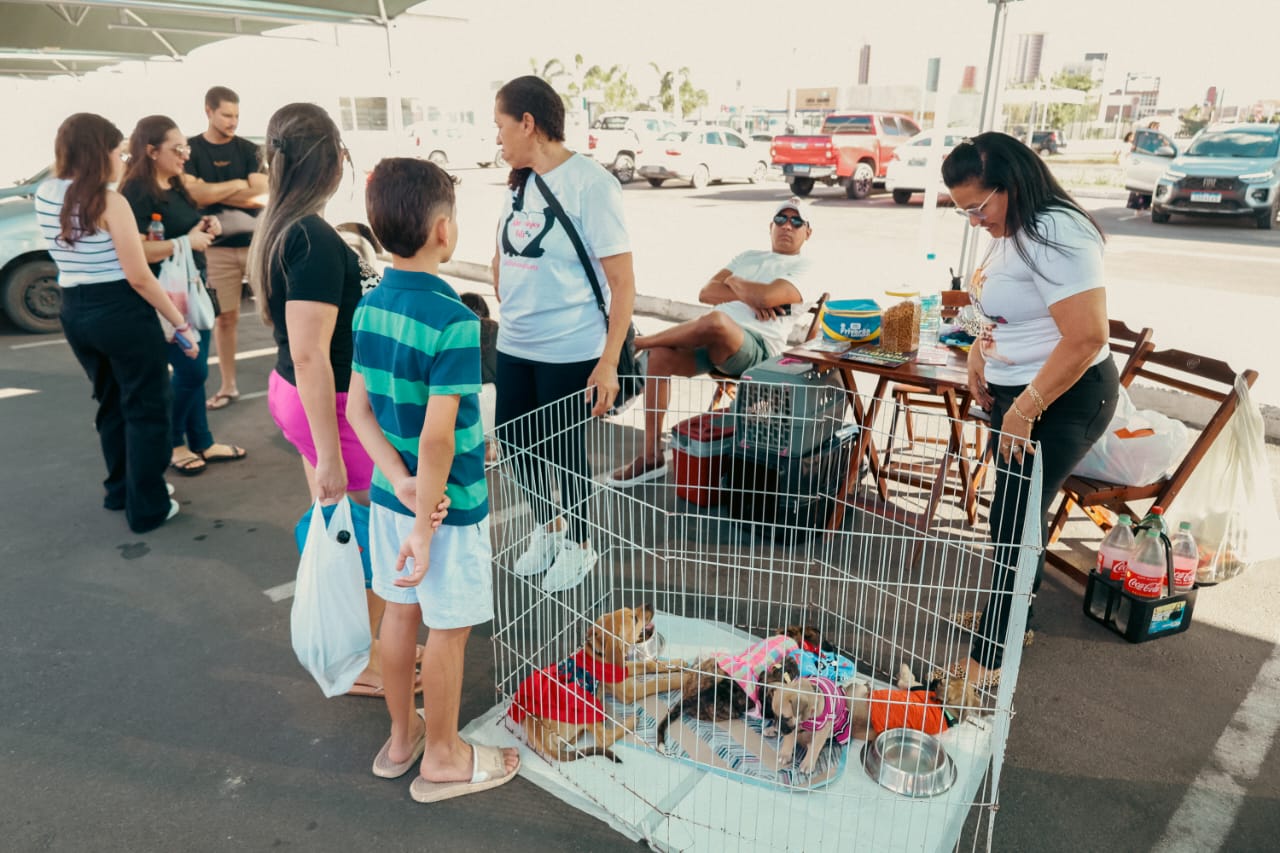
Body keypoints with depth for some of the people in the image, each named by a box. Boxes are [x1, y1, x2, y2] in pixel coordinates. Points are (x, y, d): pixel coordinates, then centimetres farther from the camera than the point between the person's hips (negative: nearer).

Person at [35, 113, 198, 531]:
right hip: (121, 311, -7)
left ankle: (120, 489, 36)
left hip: (74, 312, 7)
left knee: (112, 403, 23)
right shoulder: (110, 201, -15)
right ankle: (148, 507, 11)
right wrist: (180, 323, -11)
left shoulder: (44, 196, 7)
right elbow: (138, 277, -18)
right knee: (147, 408, 5)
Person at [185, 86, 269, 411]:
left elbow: (262, 196, -6)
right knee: (225, 316, 5)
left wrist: (214, 193, -9)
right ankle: (228, 386, 16)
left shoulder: (247, 149, 6)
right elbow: (195, 195, -12)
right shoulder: (191, 150, 2)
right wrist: (237, 185, -6)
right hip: (217, 246, 0)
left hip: (256, 241, 1)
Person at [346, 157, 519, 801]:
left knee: (401, 611, 21)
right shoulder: (453, 321, -24)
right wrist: (426, 526, -19)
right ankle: (443, 759, 28)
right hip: (448, 503, -7)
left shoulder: (370, 306, 0)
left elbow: (359, 409, 0)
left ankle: (402, 737, 40)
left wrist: (400, 480, -9)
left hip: (390, 493, 8)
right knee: (448, 629, 9)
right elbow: (437, 438, -26)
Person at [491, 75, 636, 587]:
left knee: (564, 450, 7)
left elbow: (623, 282, -15)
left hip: (570, 352, -7)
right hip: (514, 347, 7)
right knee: (515, 441, 14)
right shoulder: (520, 183, 8)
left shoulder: (590, 184, -13)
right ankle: (547, 527, 40)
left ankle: (579, 544, 32)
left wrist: (609, 362, -19)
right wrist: (512, 312, 10)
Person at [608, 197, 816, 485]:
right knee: (660, 356, -22)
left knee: (716, 320, -39)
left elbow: (767, 296, -13)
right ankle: (651, 456, -15)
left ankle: (637, 341, -13)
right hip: (712, 341, 6)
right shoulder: (749, 256, 28)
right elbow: (706, 293, 14)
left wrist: (733, 282, 6)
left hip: (756, 347, -6)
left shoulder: (803, 268, 9)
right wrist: (747, 297, -1)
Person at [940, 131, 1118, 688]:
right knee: (1017, 510, 18)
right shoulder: (1009, 231, 7)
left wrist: (1025, 410, -26)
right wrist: (978, 355, 8)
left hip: (1062, 400, -10)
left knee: (1012, 519, -7)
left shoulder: (1055, 235, -23)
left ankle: (989, 657, 4)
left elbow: (1087, 337, -29)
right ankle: (1012, 616, 35)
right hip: (1015, 393, 10)